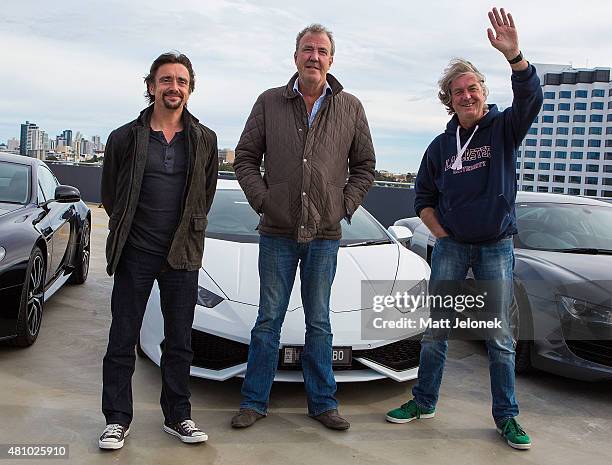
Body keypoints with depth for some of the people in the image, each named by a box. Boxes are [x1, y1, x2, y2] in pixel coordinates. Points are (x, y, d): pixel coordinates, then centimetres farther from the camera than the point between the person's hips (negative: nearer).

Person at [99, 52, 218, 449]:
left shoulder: (204, 140, 4)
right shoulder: (125, 137, -1)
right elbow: (109, 193, 10)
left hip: (183, 254, 1)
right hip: (134, 254, -1)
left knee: (180, 341, 9)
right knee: (123, 339, 5)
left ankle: (177, 416, 23)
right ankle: (117, 419, 19)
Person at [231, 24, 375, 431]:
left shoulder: (350, 108, 6)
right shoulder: (270, 103, 4)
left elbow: (365, 165, 12)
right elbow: (245, 158, 7)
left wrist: (345, 206, 0)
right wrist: (262, 199, -5)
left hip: (325, 234, 1)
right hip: (277, 232, 0)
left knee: (319, 322, 10)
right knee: (269, 318, 6)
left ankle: (323, 402, 22)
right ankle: (254, 402, 18)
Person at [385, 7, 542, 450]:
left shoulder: (503, 129, -2)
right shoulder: (441, 145, 6)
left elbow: (530, 98, -22)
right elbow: (423, 196, 14)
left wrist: (513, 54, -38)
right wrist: (441, 234, 0)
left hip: (496, 247, -2)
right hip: (450, 247, 3)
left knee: (500, 336, 4)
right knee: (435, 330, 8)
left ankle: (507, 415, 16)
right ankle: (424, 402, 23)